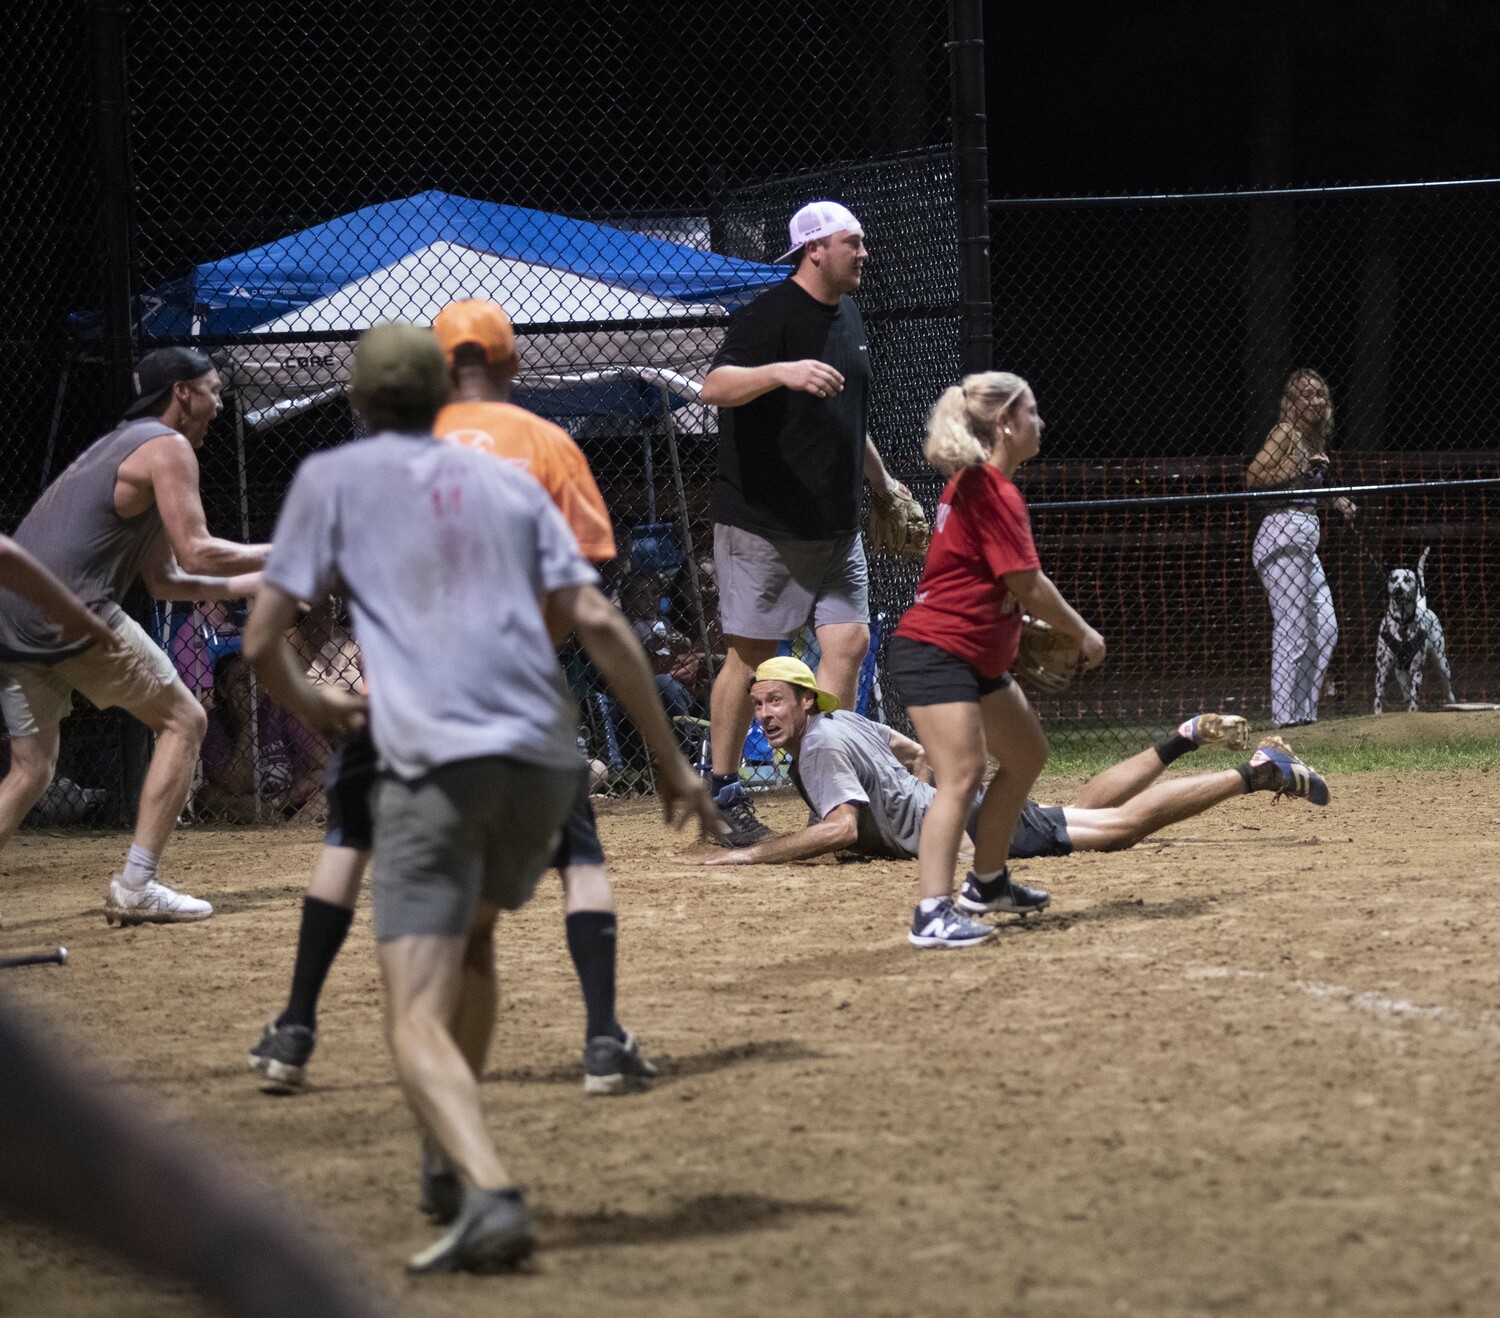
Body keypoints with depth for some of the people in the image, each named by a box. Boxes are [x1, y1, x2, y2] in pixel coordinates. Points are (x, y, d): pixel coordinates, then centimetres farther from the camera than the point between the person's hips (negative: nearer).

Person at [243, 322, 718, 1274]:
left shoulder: (332, 480, 12)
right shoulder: (509, 482, 20)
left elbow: (263, 640, 7)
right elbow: (597, 623, 10)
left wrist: (310, 705, 29)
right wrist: (672, 761, 12)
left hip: (435, 760, -5)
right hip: (544, 763, 5)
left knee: (419, 1022, -10)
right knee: (472, 938, 31)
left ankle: (489, 1195, -33)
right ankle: (456, 1161, 34)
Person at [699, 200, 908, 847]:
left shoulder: (848, 318, 14)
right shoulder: (770, 315, -14)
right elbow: (715, 386, -29)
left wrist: (880, 480, 33)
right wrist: (780, 371, -44)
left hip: (834, 523, 8)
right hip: (762, 522, -8)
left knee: (849, 641, 0)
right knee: (750, 654, -2)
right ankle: (722, 796, 7)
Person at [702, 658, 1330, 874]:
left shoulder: (822, 745, -20)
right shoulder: (844, 720, 9)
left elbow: (842, 826, -33)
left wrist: (751, 855, -35)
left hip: (975, 828, -9)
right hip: (965, 809, 9)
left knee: (1122, 823, -4)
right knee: (1084, 807, 28)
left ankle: (1259, 771, 1)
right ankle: (1184, 739, 39)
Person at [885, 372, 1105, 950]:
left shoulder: (972, 484, 14)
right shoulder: (995, 494, -18)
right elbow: (1028, 586, -16)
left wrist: (1026, 623, 18)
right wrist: (1083, 633, -3)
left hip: (979, 657, 11)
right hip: (936, 652, -11)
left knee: (1027, 756, 23)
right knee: (963, 775, -22)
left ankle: (988, 880, 37)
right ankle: (932, 914, -31)